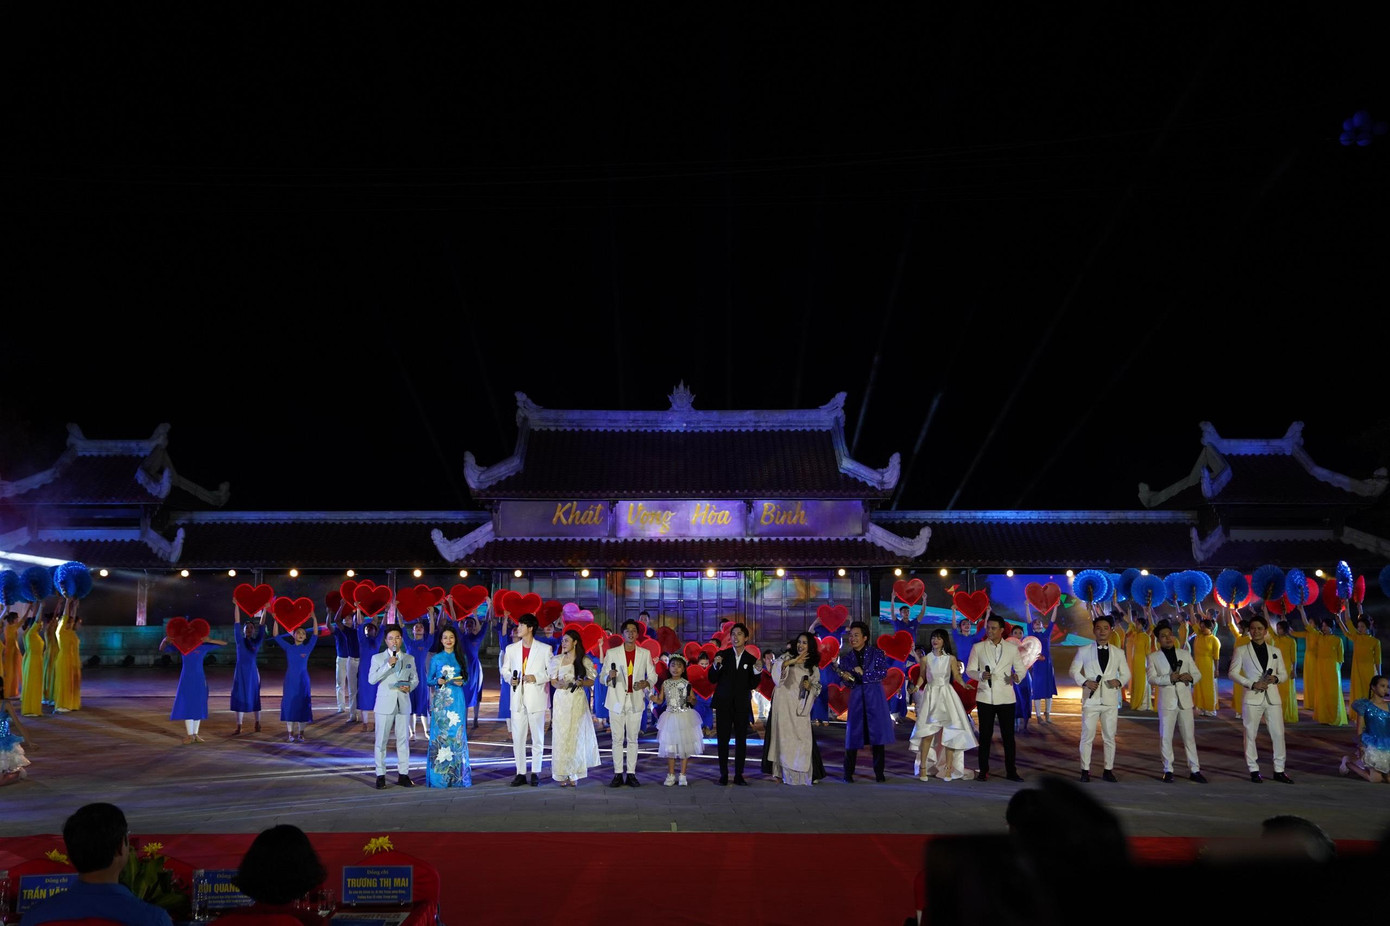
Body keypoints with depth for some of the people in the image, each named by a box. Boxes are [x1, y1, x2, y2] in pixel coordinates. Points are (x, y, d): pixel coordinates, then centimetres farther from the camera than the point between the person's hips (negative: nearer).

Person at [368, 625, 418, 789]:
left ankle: (403, 775, 10)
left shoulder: (409, 659, 10)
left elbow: (415, 679, 13)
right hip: (384, 704, -2)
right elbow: (371, 679, -7)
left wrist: (410, 687, -9)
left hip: (403, 704, 2)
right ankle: (380, 775, 7)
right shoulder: (377, 658, 2)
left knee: (403, 739, 4)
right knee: (381, 740, 0)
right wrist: (387, 665, -17)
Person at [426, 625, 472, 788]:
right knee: (439, 734, -5)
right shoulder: (436, 658, 6)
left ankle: (457, 775, 5)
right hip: (440, 700, -1)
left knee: (457, 734, -1)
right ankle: (439, 776, 1)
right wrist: (437, 681, -14)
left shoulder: (461, 658, 10)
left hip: (457, 700, 1)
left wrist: (462, 682, -7)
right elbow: (429, 681, 7)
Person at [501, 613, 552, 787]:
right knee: (517, 738, 3)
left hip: (536, 698, -3)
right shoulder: (511, 649, 10)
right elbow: (504, 670, 16)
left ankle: (535, 773, 12)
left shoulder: (544, 649, -1)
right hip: (517, 698, 3)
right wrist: (509, 678, -5)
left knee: (537, 738, 3)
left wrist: (536, 678, -15)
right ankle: (520, 773, 10)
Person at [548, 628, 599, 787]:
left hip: (577, 700, -1)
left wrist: (581, 682, -14)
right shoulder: (557, 659, 7)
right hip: (561, 700, 1)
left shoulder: (585, 661, 2)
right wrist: (559, 684, -13)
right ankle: (562, 774, 3)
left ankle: (573, 774, 5)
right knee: (560, 735, -2)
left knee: (576, 735, -1)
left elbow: (591, 681, 6)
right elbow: (553, 681, 9)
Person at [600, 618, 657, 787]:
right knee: (617, 739, 0)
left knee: (632, 739, 4)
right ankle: (618, 774, 5)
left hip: (636, 701, 1)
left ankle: (631, 773, 9)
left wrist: (646, 683, -13)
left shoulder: (645, 654, 7)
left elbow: (653, 675, 9)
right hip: (617, 701, -1)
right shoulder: (611, 653, 3)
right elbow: (603, 677, 4)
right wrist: (610, 677, -19)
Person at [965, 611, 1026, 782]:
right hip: (985, 697, 0)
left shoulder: (1012, 649, 6)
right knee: (985, 735, 4)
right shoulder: (977, 648, 4)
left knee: (1008, 735, 1)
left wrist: (1016, 676, -14)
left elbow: (1020, 669, 9)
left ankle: (1011, 771, 10)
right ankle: (983, 771, 11)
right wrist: (981, 675, -16)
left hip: (1006, 697, 0)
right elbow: (969, 670, 5)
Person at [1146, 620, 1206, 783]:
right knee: (1166, 737, 2)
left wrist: (1190, 677, -13)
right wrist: (1169, 678, -21)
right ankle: (1168, 770, 11)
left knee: (1189, 736, 4)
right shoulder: (1153, 657, 3)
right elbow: (1151, 678, -7)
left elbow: (1198, 674, 9)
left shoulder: (1185, 653, 11)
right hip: (1166, 701, -2)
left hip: (1185, 700, 2)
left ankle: (1194, 770, 9)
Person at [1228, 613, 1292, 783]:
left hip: (1272, 697, 3)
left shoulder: (1275, 651, 13)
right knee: (1250, 734, 1)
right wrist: (1252, 684, -14)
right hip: (1252, 697, -3)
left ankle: (1279, 770, 12)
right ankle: (1254, 770, 10)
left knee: (1278, 734, 2)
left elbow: (1284, 673, 15)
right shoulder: (1241, 651, 3)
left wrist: (1276, 678, -8)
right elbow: (1232, 673, -2)